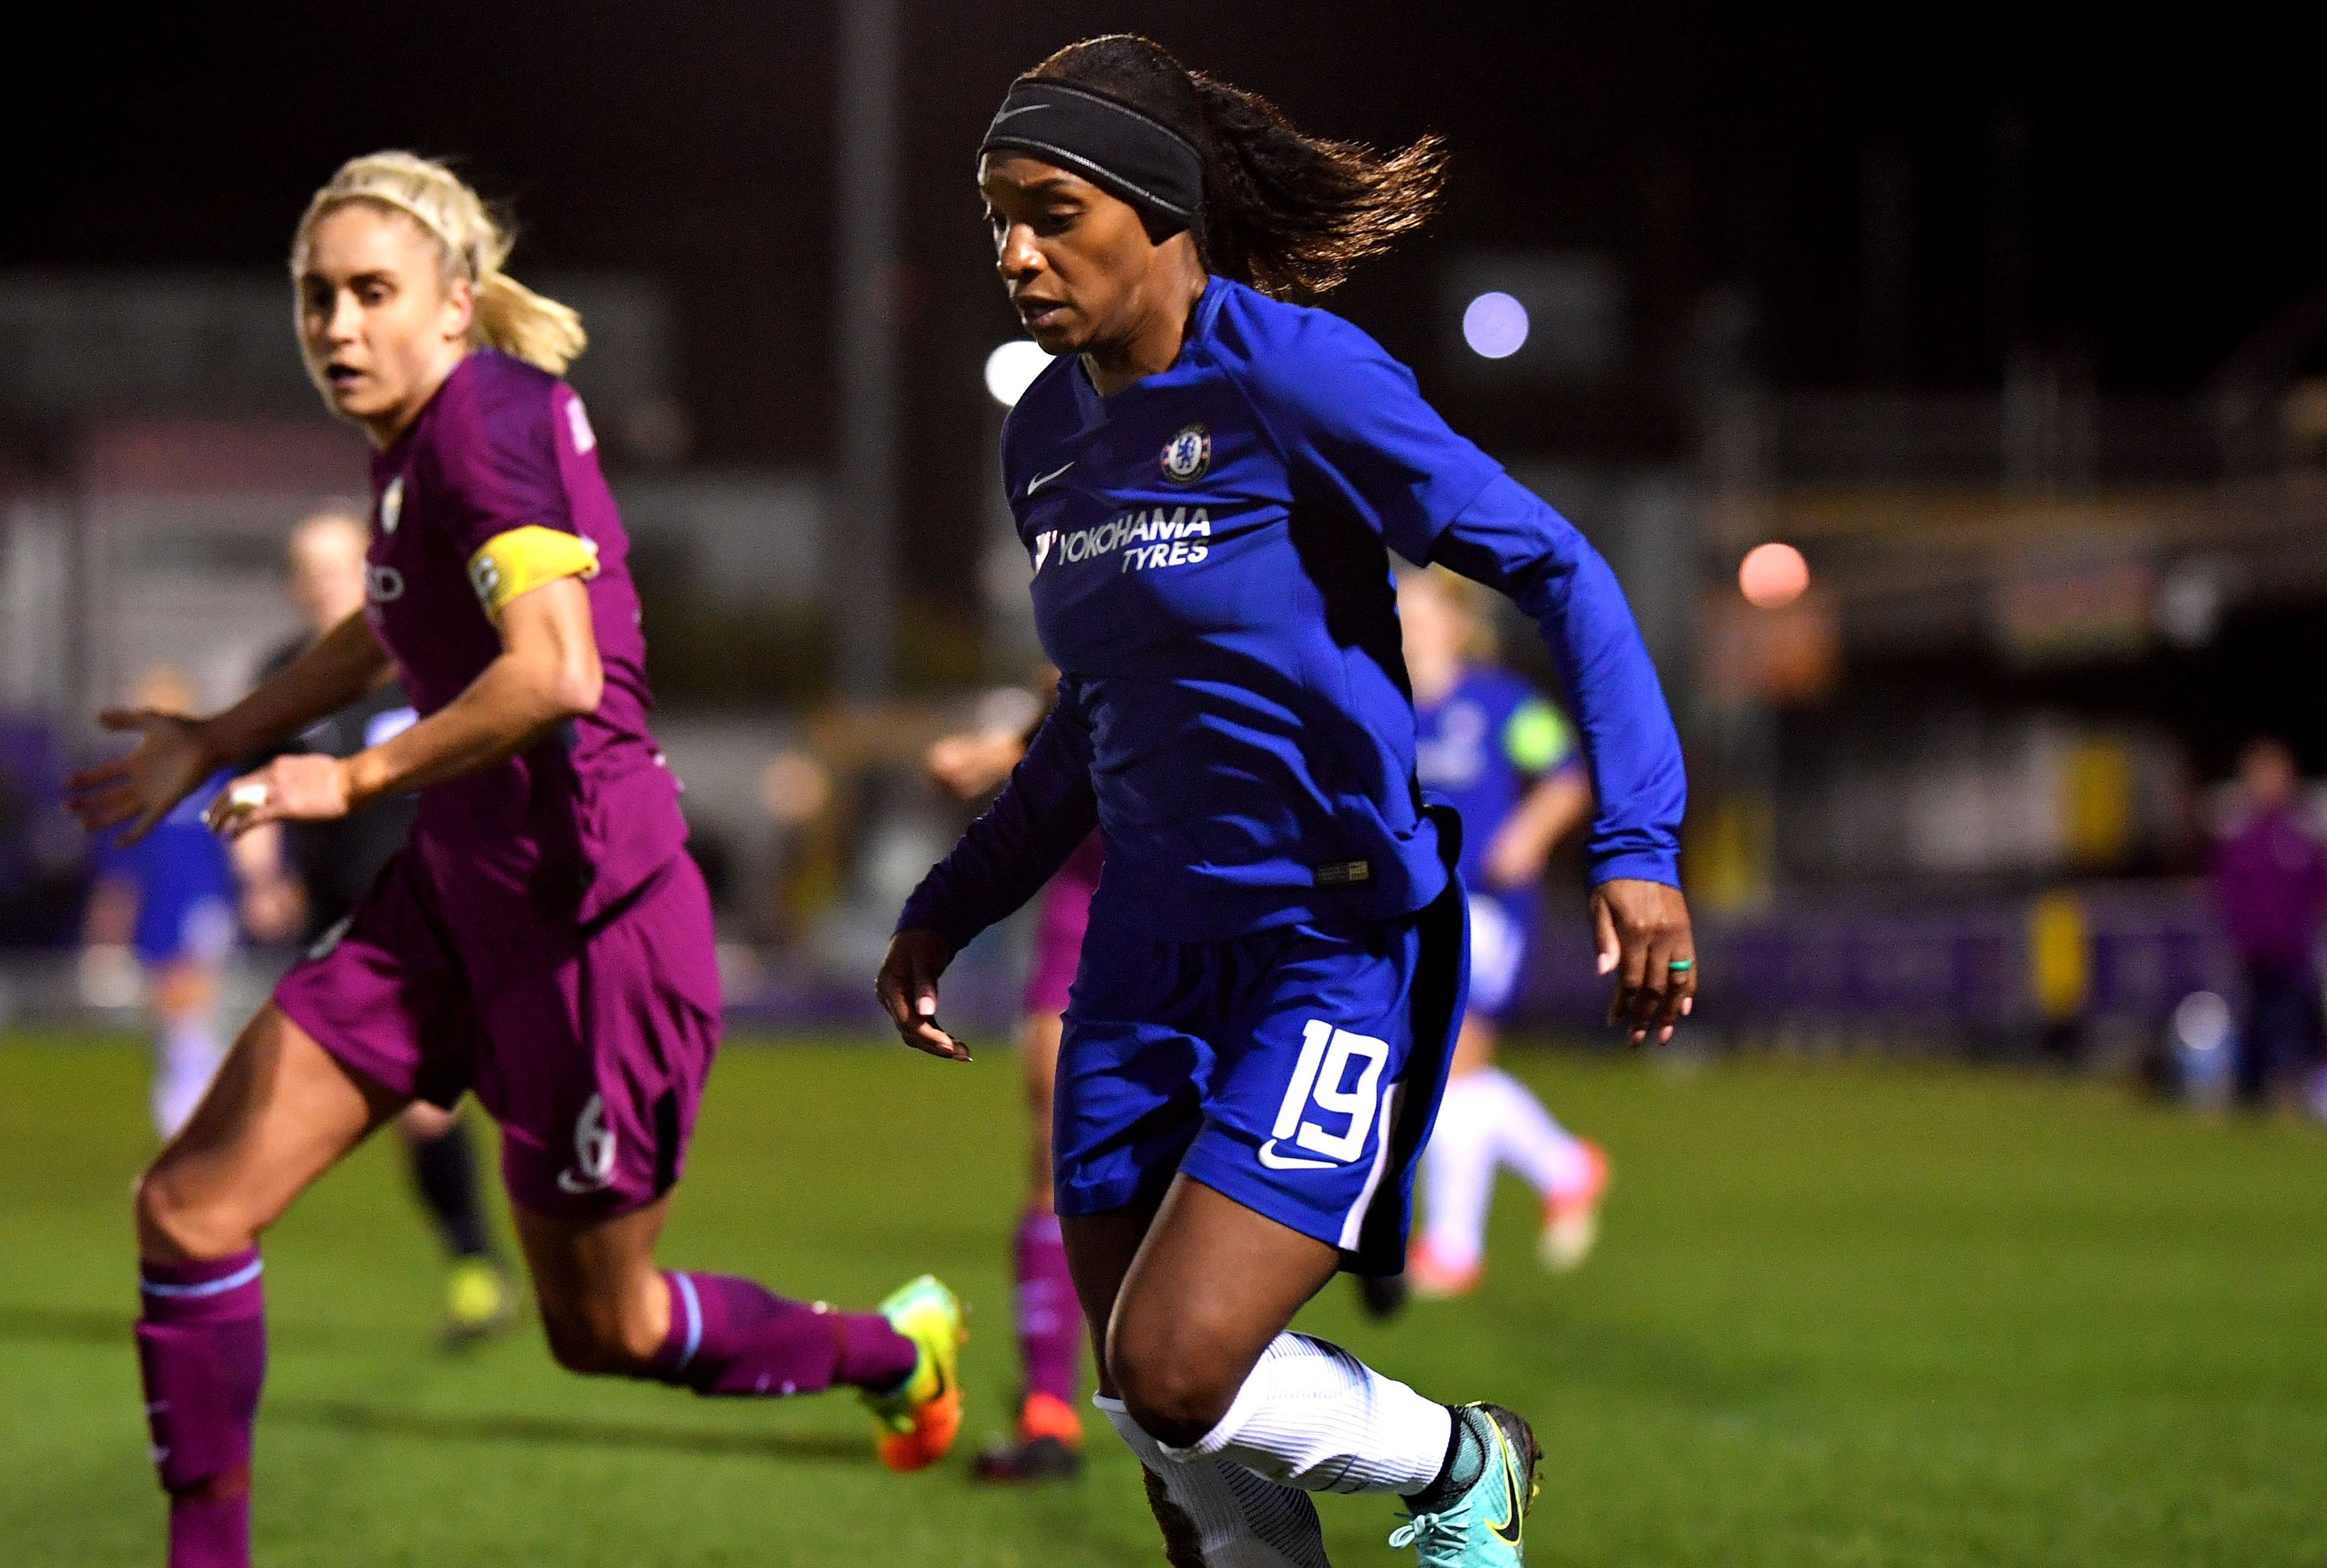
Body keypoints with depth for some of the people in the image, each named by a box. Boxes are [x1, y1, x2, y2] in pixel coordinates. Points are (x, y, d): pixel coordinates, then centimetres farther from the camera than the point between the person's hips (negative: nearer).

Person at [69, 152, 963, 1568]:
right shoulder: (423, 435, 8)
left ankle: (891, 1349, 36)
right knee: (191, 1208, -3)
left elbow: (557, 674, -32)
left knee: (606, 1329, 9)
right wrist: (215, 745, 34)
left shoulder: (486, 417, -19)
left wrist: (357, 779, -22)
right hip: (458, 894, 9)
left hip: (588, 917, -9)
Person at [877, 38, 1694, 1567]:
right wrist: (949, 908, 18)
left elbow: (1556, 570, -14)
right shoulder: (1049, 435, 8)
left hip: (1338, 943, -7)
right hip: (1149, 962, 7)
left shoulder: (1288, 373, -14)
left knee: (1173, 1373, -17)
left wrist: (1637, 846, -22)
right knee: (1163, 1431, 5)